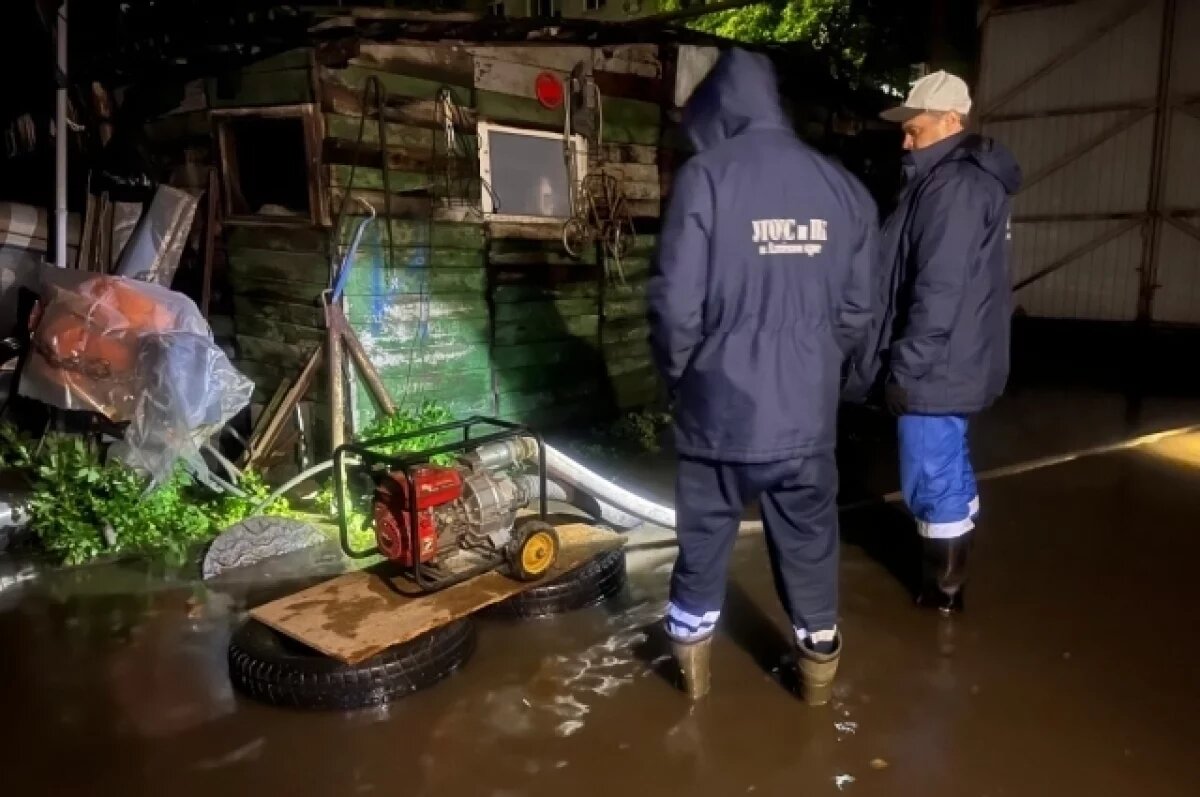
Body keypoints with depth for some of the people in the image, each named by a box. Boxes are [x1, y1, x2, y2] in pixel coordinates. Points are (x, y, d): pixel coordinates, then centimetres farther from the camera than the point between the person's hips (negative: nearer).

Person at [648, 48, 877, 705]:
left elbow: (677, 306, -14)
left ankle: (692, 652, 34)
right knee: (810, 543, 19)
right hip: (808, 412, 3)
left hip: (721, 406, -3)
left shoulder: (705, 178, -11)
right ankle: (819, 657, 35)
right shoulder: (843, 188, 2)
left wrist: (677, 374, 4)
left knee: (704, 537, 17)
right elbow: (857, 312, 4)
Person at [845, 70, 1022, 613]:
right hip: (953, 363, 11)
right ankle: (949, 577, 37)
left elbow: (941, 291, -25)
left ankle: (941, 590, 16)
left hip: (935, 367, -11)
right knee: (949, 471, 21)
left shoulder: (955, 186, -19)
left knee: (931, 479, 1)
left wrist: (905, 367, -20)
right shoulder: (971, 179, 14)